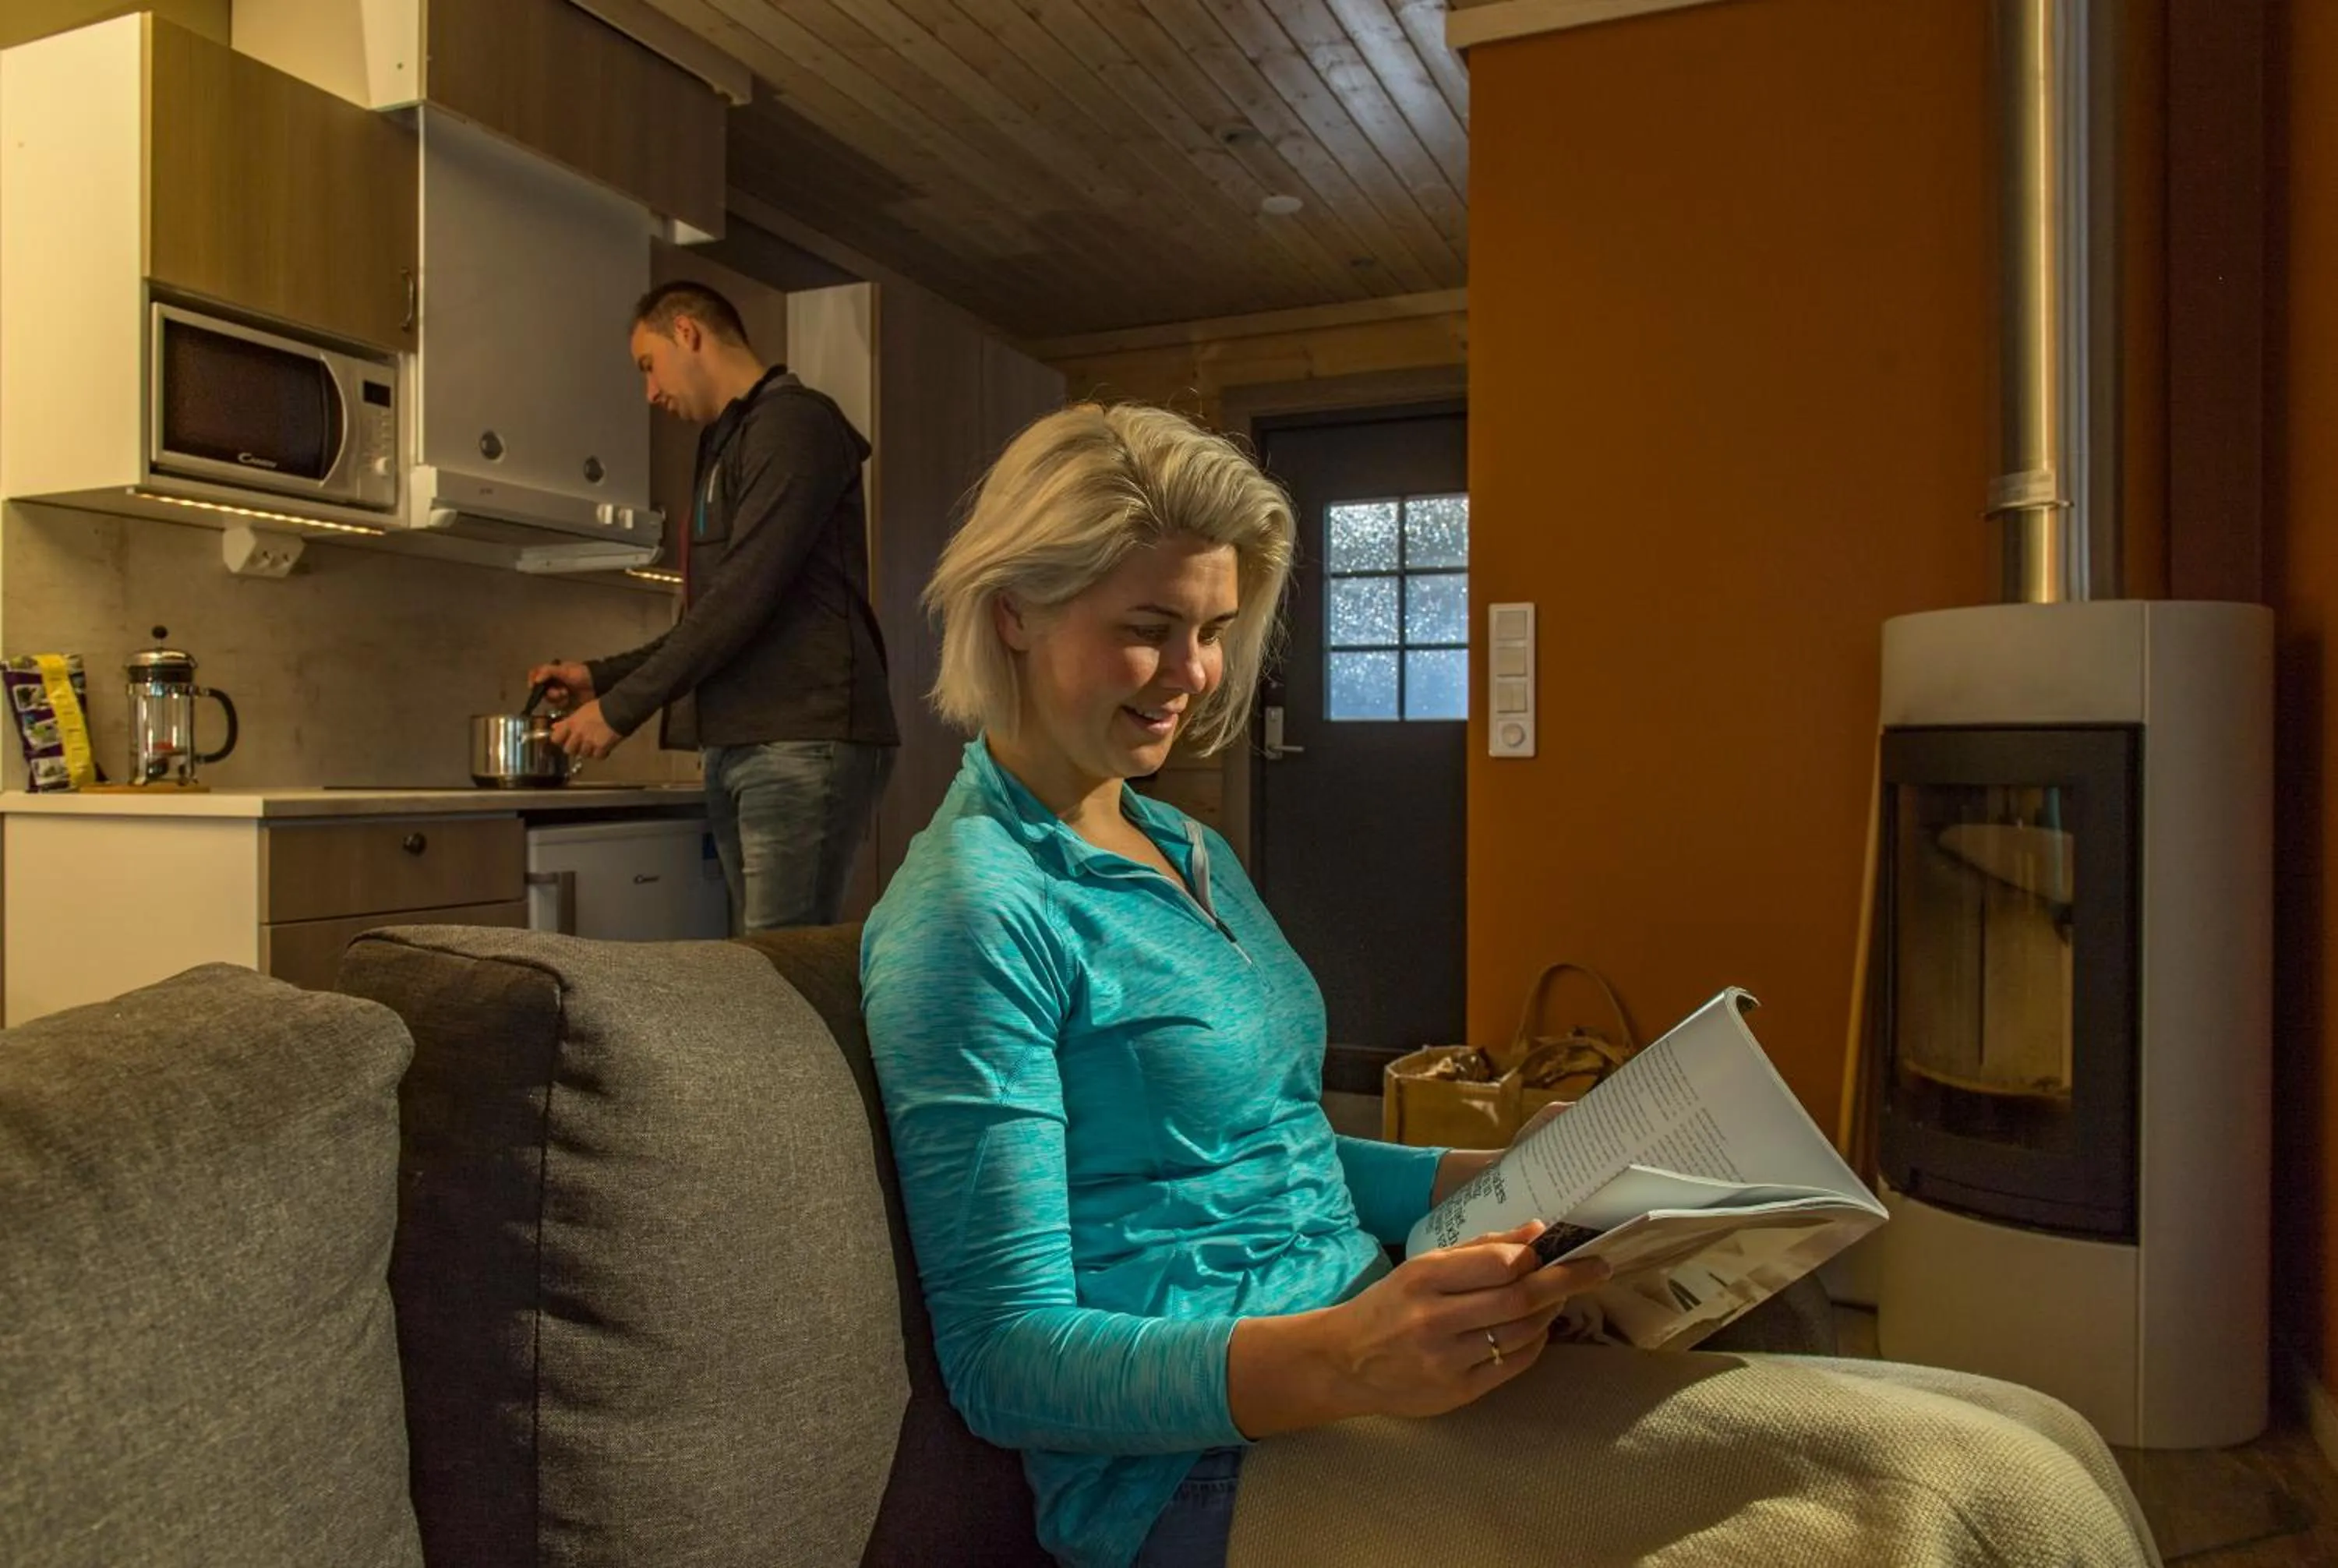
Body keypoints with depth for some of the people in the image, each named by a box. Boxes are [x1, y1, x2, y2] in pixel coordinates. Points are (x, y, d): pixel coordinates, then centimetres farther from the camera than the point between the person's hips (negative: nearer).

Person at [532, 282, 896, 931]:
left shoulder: (793, 422, -5)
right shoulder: (730, 443, 24)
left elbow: (747, 592, -15)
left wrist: (622, 708, -11)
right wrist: (602, 676, 19)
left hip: (804, 744, -9)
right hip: (737, 747, 9)